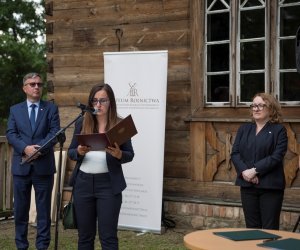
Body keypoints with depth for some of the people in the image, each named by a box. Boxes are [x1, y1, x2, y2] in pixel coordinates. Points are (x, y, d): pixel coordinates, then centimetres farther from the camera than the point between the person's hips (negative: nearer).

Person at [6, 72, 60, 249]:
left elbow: (55, 133, -5)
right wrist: (26, 148, -17)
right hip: (21, 165, 1)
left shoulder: (51, 108, 6)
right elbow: (11, 134, 0)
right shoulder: (15, 110, 11)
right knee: (20, 209, 7)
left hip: (44, 166, -1)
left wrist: (39, 149, -19)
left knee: (44, 209, 3)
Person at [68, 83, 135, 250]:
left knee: (108, 235, -2)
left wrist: (118, 154, -20)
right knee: (85, 234, 9)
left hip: (108, 184, -3)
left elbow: (130, 155, 1)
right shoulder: (82, 123, 6)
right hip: (83, 183, 3)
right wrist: (79, 152, -13)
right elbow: (71, 152, 9)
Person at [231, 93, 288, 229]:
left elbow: (277, 156, -12)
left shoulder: (279, 130, 0)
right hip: (247, 185, 4)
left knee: (270, 228, 0)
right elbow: (235, 153, 5)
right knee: (251, 227, 9)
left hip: (270, 186, -4)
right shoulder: (244, 129, 14)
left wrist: (255, 170, -19)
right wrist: (244, 171, -13)